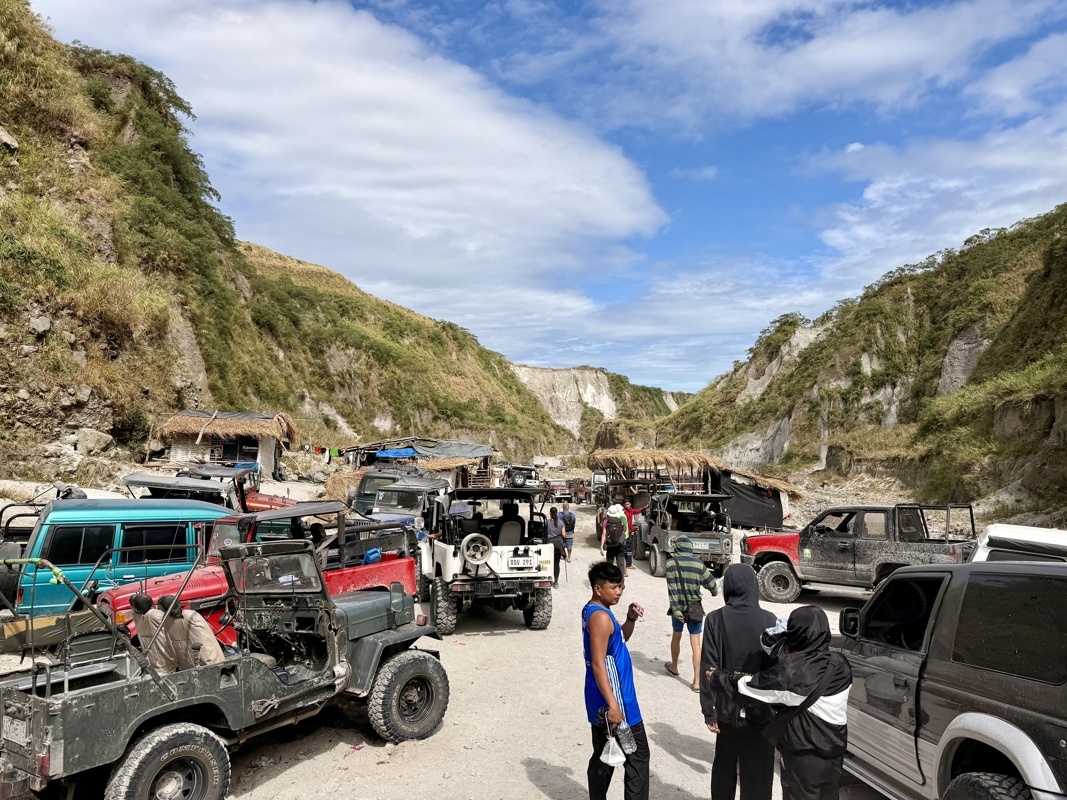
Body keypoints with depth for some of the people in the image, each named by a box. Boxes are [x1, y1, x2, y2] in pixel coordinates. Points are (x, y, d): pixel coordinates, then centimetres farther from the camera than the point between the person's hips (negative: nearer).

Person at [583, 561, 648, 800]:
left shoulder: (592, 610, 9)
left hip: (600, 701, 10)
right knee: (638, 756, 1)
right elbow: (598, 664, -25)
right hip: (612, 700, -10)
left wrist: (630, 619, 2)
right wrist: (613, 704, -26)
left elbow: (619, 639, 21)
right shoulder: (600, 616, -21)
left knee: (603, 756, 17)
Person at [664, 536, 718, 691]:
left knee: (676, 636, 23)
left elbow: (672, 589, -15)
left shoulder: (671, 564, -9)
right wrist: (715, 591, 24)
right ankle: (696, 681, 0)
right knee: (695, 643, 2)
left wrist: (676, 609, -15)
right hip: (695, 608, 0)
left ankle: (674, 667, 42)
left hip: (678, 608, 0)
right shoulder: (698, 564, -7)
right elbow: (711, 583, 2)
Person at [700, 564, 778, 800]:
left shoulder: (715, 619, -8)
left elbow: (708, 668, -8)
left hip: (727, 707, 2)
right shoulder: (769, 620, -10)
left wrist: (709, 710, -1)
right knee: (756, 772, 9)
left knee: (724, 763, 21)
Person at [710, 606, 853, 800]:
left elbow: (746, 686, -13)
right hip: (834, 750, 5)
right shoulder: (840, 664, -8)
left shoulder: (791, 670, -25)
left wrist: (717, 677, 2)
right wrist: (786, 657, 4)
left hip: (802, 755, -5)